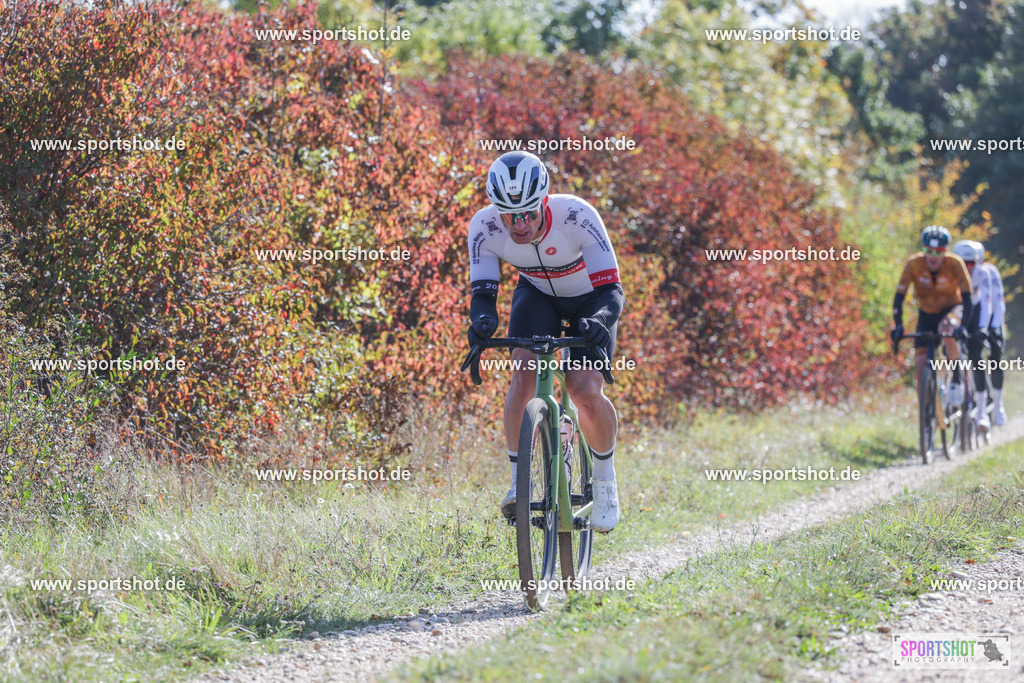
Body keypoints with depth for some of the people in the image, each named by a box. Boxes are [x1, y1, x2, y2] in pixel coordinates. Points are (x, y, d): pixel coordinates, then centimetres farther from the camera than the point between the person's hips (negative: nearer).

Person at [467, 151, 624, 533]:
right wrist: (482, 319, -50)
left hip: (590, 299, -2)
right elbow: (483, 291, -27)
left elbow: (611, 289, -36)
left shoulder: (577, 216, -36)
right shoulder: (485, 227, -28)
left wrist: (600, 320, -58)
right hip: (537, 295, 2)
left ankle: (605, 480, 6)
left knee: (585, 391, -20)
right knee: (524, 374, -25)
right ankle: (519, 480, -12)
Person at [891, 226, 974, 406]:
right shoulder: (914, 263, -22)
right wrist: (897, 325, -33)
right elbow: (899, 297, -21)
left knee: (946, 330, -37)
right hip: (927, 313, 2)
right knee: (921, 362, -11)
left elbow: (967, 298, -28)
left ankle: (957, 379, -19)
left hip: (952, 310, -2)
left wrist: (962, 325, -41)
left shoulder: (955, 263, -25)